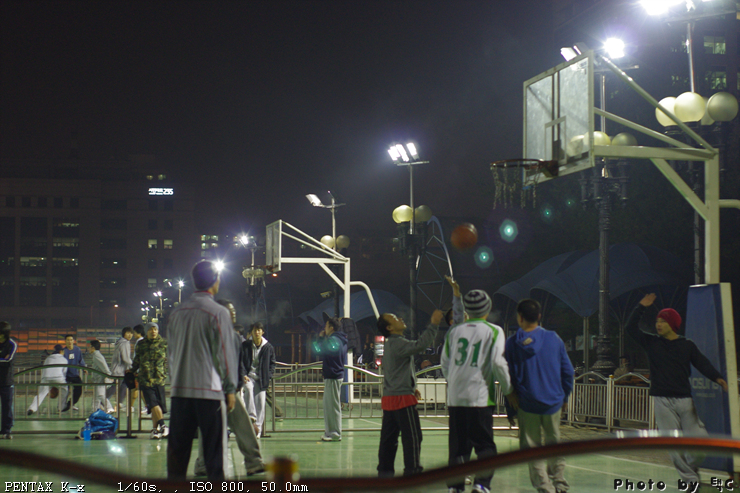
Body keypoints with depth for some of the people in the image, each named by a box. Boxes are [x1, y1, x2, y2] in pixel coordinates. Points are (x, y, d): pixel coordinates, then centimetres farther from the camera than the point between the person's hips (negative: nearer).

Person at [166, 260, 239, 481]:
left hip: (180, 389, 5)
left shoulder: (178, 312, 9)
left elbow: (171, 352, 16)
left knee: (177, 447, 8)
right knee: (214, 448, 0)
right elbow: (225, 353, -7)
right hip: (210, 389, -5)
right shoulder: (218, 313, -8)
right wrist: (230, 388, 0)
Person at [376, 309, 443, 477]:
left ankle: (384, 471, 13)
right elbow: (420, 345, -32)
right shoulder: (398, 343, -14)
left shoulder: (391, 344, 18)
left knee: (388, 438, 10)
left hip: (389, 398, 10)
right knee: (412, 436, -6)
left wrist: (411, 388, 25)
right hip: (402, 399, -10)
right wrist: (433, 324, -30)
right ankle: (412, 471, -6)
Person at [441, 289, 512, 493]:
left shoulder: (454, 331, 10)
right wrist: (507, 388, 3)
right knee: (485, 445, 3)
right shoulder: (494, 331, -2)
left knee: (458, 445, 11)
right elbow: (498, 362, -9)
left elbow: (444, 362, 16)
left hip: (455, 396, 4)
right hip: (480, 396, -4)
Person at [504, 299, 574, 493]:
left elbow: (507, 376, -4)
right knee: (554, 443, 21)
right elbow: (567, 371, 1)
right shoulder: (553, 338, -2)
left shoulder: (512, 343, -6)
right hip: (553, 402, 2)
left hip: (527, 404, -2)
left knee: (532, 448, 6)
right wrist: (564, 396, 14)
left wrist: (511, 406, 4)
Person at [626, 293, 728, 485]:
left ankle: (691, 467, 21)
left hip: (684, 399, 0)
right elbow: (631, 328, 5)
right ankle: (690, 478, 5)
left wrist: (717, 378, -18)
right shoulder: (651, 343, 8)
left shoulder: (687, 345, 6)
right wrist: (641, 307, -2)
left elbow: (703, 364, -1)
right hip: (662, 401, 0)